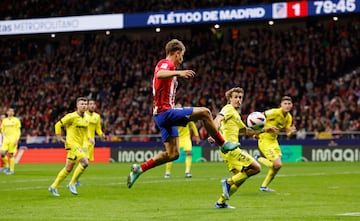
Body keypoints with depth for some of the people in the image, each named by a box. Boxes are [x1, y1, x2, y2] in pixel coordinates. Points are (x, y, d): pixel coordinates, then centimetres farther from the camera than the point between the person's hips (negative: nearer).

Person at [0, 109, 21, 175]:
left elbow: (18, 131, 0)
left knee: (11, 155, -5)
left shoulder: (16, 120, 1)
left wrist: (17, 140, -10)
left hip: (13, 140, -4)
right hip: (6, 139, 4)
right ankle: (6, 166, 9)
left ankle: (11, 170, 3)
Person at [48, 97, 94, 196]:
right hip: (72, 144, -8)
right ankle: (72, 184, -7)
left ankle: (53, 186, 24)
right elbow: (58, 125, -5)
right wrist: (59, 137, -8)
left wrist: (89, 137, 10)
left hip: (80, 145, 8)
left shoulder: (86, 118, 9)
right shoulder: (72, 116, -12)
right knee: (85, 162, -21)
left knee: (68, 168, 12)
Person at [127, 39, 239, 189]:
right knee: (204, 112, -16)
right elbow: (159, 74, -34)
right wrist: (177, 73, -49)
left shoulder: (166, 65, 23)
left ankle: (139, 169, 9)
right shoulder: (166, 63, -9)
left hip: (161, 114, 11)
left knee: (172, 154, 9)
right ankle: (223, 144, -4)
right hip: (166, 112, -11)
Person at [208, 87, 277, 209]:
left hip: (231, 149, 10)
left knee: (240, 177, 13)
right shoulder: (228, 109, -5)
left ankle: (221, 202, 13)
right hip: (230, 147, -10)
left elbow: (246, 131, 34)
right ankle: (228, 182, -9)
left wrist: (263, 130, 27)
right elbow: (218, 119, -24)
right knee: (256, 168, -9)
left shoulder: (236, 114, 24)